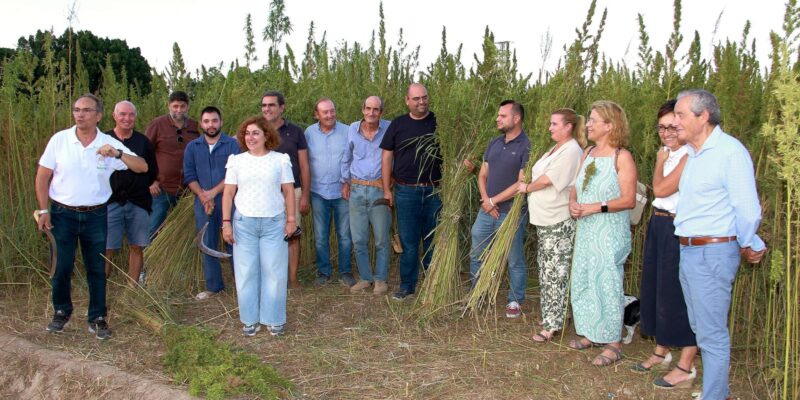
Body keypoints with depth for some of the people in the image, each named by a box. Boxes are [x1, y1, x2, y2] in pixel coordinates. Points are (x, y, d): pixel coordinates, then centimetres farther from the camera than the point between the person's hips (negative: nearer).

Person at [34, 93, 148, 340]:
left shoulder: (110, 144, -3)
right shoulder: (59, 140, -4)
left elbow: (142, 167, -10)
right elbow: (42, 177, 0)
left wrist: (118, 154, -26)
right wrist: (43, 210, -4)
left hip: (95, 215, 1)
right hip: (63, 214, 0)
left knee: (97, 269, 7)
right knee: (62, 267, 5)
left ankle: (97, 318, 19)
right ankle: (61, 312, 28)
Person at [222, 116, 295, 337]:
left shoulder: (280, 159, 3)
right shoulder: (237, 161, 5)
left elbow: (289, 191, 3)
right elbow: (228, 193, 5)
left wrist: (291, 219, -2)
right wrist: (226, 222, -1)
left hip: (274, 223, -1)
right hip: (244, 223, 1)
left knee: (274, 272, 2)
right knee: (246, 272, 4)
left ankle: (274, 319, 14)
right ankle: (250, 320, 15)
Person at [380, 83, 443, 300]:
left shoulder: (439, 123, 3)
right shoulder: (398, 125, 4)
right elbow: (387, 157, 6)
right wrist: (387, 190, 2)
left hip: (434, 191, 0)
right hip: (406, 191, 0)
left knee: (433, 240, 9)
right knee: (408, 241, 6)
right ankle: (407, 286, 17)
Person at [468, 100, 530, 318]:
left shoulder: (526, 147, -12)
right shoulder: (494, 143, 9)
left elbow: (522, 183, -18)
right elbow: (482, 175, 11)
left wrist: (493, 201, -12)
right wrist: (486, 201, -5)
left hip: (511, 213, -7)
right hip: (486, 211, 7)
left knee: (515, 261, 7)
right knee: (476, 255, 15)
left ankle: (515, 301, 23)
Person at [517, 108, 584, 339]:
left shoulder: (571, 151, -14)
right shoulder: (556, 149, 17)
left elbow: (547, 180, -17)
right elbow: (540, 175, 18)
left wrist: (527, 188, -2)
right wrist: (529, 186, 2)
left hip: (559, 223, -10)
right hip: (545, 219, 10)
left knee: (555, 274, -5)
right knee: (546, 271, 15)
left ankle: (552, 325, 1)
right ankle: (549, 316, 26)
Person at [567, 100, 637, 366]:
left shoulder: (622, 157, -11)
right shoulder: (588, 153, 12)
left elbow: (628, 200, -16)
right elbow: (576, 187, 16)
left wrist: (594, 207, -22)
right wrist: (572, 203, -6)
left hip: (610, 231, -8)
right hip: (585, 228, 8)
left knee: (606, 283, -4)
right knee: (582, 281, 13)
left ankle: (613, 344, 7)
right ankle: (590, 334, 28)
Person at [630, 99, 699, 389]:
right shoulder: (669, 155, 13)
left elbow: (661, 189, -18)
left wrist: (660, 160, -7)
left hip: (678, 229, -10)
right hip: (658, 225, 10)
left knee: (677, 294, -3)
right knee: (656, 288, 16)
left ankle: (685, 367, 9)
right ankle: (661, 352, 32)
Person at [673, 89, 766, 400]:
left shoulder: (730, 152, -16)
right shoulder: (694, 154, 12)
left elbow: (748, 211, -17)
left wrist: (750, 247, -4)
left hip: (713, 253, -9)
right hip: (688, 250, 9)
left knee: (712, 334, -1)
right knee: (700, 327, 18)